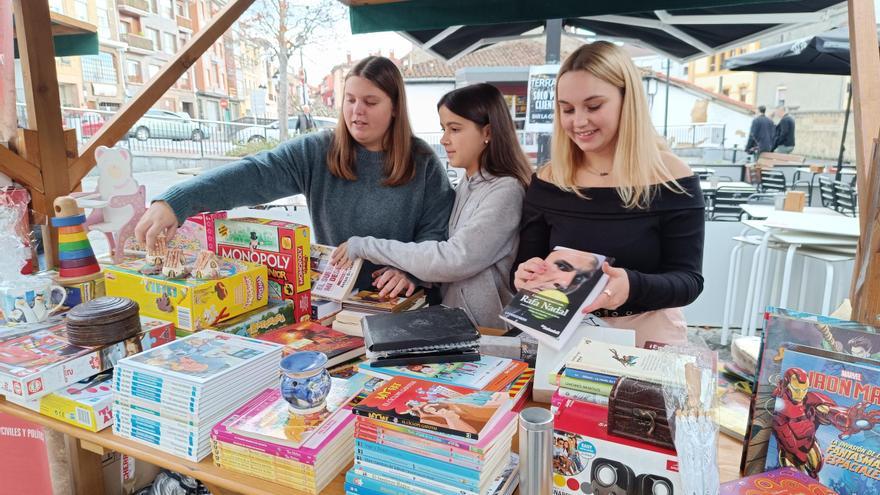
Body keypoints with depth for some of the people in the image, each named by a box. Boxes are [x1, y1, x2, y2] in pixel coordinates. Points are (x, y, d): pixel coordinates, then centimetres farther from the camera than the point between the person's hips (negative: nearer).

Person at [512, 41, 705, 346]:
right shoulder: (548, 181, -1)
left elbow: (688, 279, -6)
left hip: (647, 337, -3)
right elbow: (525, 264, 3)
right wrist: (526, 275, -19)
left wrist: (633, 286, -25)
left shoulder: (670, 179, -7)